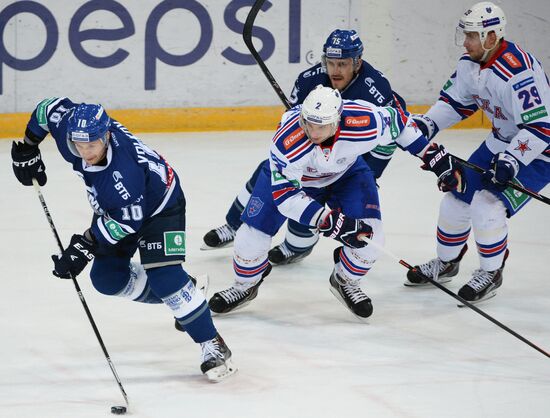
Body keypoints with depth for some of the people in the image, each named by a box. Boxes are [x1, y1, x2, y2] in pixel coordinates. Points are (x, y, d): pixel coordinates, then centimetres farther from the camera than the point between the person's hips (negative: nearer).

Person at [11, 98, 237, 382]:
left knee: (163, 276, -21)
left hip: (159, 206, -8)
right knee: (107, 277, 5)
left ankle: (213, 345, -12)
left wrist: (85, 245, -32)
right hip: (113, 206, 8)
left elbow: (127, 221, -33)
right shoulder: (71, 126, -25)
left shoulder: (123, 171, -43)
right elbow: (49, 107, -4)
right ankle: (176, 297, 26)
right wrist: (28, 150, 1)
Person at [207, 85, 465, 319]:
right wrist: (330, 221, -43)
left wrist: (435, 156, -8)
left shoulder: (366, 122, -37)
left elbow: (398, 121, -14)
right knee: (255, 229, -12)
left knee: (369, 231, -16)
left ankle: (345, 282, 15)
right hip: (287, 174, -2)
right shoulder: (287, 141, -42)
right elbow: (284, 195, -36)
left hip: (345, 172, 2)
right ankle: (245, 286, 20)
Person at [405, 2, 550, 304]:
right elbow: (455, 100, 9)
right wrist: (425, 125, -8)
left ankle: (491, 274, 3)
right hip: (501, 142, 9)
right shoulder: (470, 63, -6)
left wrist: (510, 163, -40)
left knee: (487, 207, -19)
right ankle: (445, 264, 31)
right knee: (457, 197, 9)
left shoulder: (518, 72, -34)